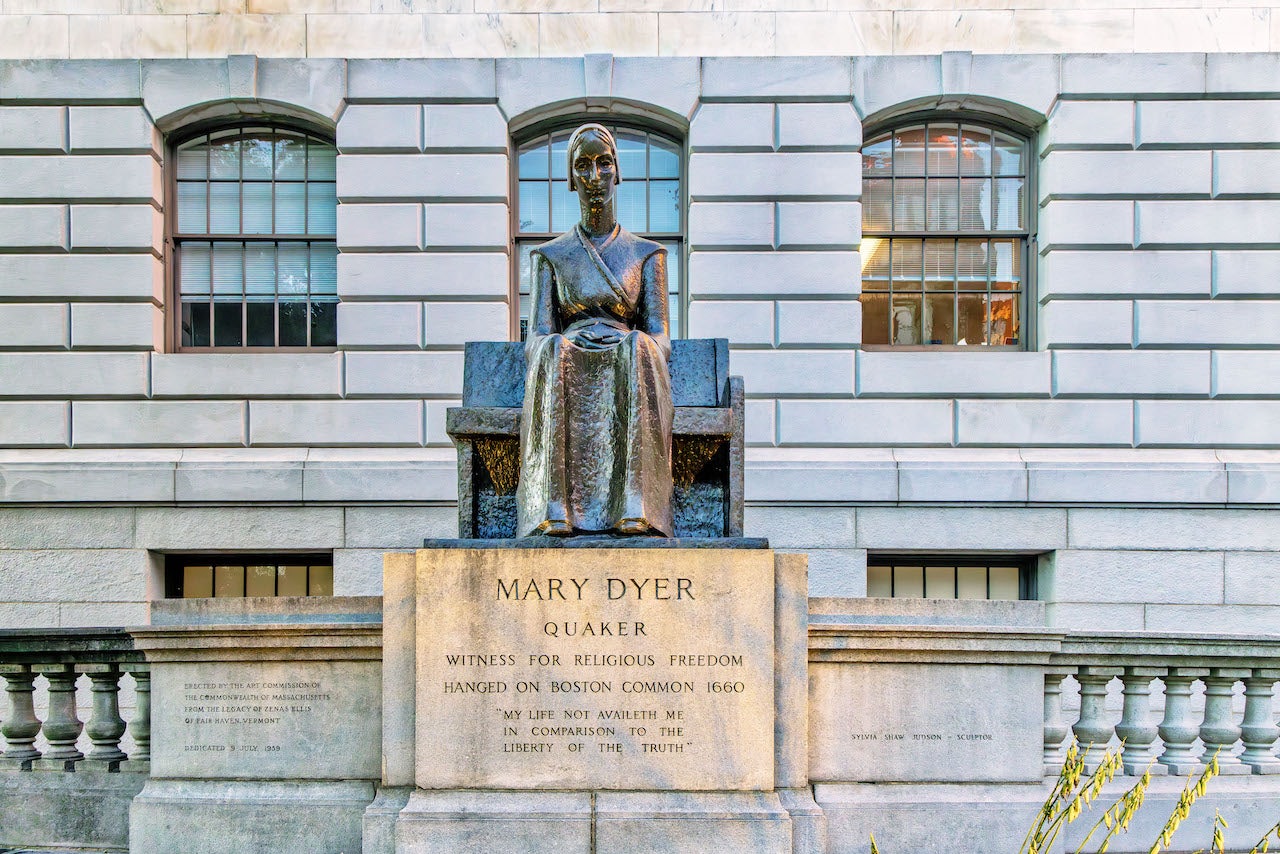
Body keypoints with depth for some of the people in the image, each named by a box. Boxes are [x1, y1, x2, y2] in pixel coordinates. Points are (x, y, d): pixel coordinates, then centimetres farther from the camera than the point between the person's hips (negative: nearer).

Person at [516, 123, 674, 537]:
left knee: (637, 345, -37)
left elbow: (660, 335, 6)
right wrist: (550, 362, -18)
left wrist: (638, 358, -17)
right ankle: (555, 505, -43)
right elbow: (538, 335, 6)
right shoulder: (551, 255, 17)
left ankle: (634, 504, -44)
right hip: (568, 374, 0)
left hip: (628, 372, 0)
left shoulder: (646, 253, 16)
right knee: (554, 349, -36)